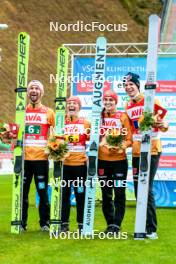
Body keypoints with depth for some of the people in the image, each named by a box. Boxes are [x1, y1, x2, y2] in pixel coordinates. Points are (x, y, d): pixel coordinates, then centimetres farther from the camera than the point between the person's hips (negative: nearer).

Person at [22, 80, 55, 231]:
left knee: (43, 191, -1)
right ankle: (21, 223, 10)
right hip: (23, 157, 2)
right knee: (22, 191, 3)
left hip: (41, 157, -2)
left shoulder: (48, 112, 5)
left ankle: (45, 223, 7)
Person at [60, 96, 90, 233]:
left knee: (81, 194, 1)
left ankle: (82, 224, 7)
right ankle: (64, 224, 11)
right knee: (64, 193, 4)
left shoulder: (86, 123, 5)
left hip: (80, 163, -1)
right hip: (64, 163, 1)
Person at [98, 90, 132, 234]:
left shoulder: (123, 116, -1)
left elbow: (129, 140, -3)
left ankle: (116, 225, 3)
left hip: (119, 159, -3)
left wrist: (121, 146, -21)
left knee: (119, 193, -2)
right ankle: (110, 224, 19)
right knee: (106, 194, 9)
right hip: (102, 159, 3)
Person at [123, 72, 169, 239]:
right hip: (136, 152, 6)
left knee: (147, 189, -10)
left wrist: (163, 125, -28)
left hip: (151, 150, -6)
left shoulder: (151, 101, -7)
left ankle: (151, 229, -4)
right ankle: (143, 226, 17)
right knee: (138, 189, 8)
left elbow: (163, 126, -6)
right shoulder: (128, 106, 10)